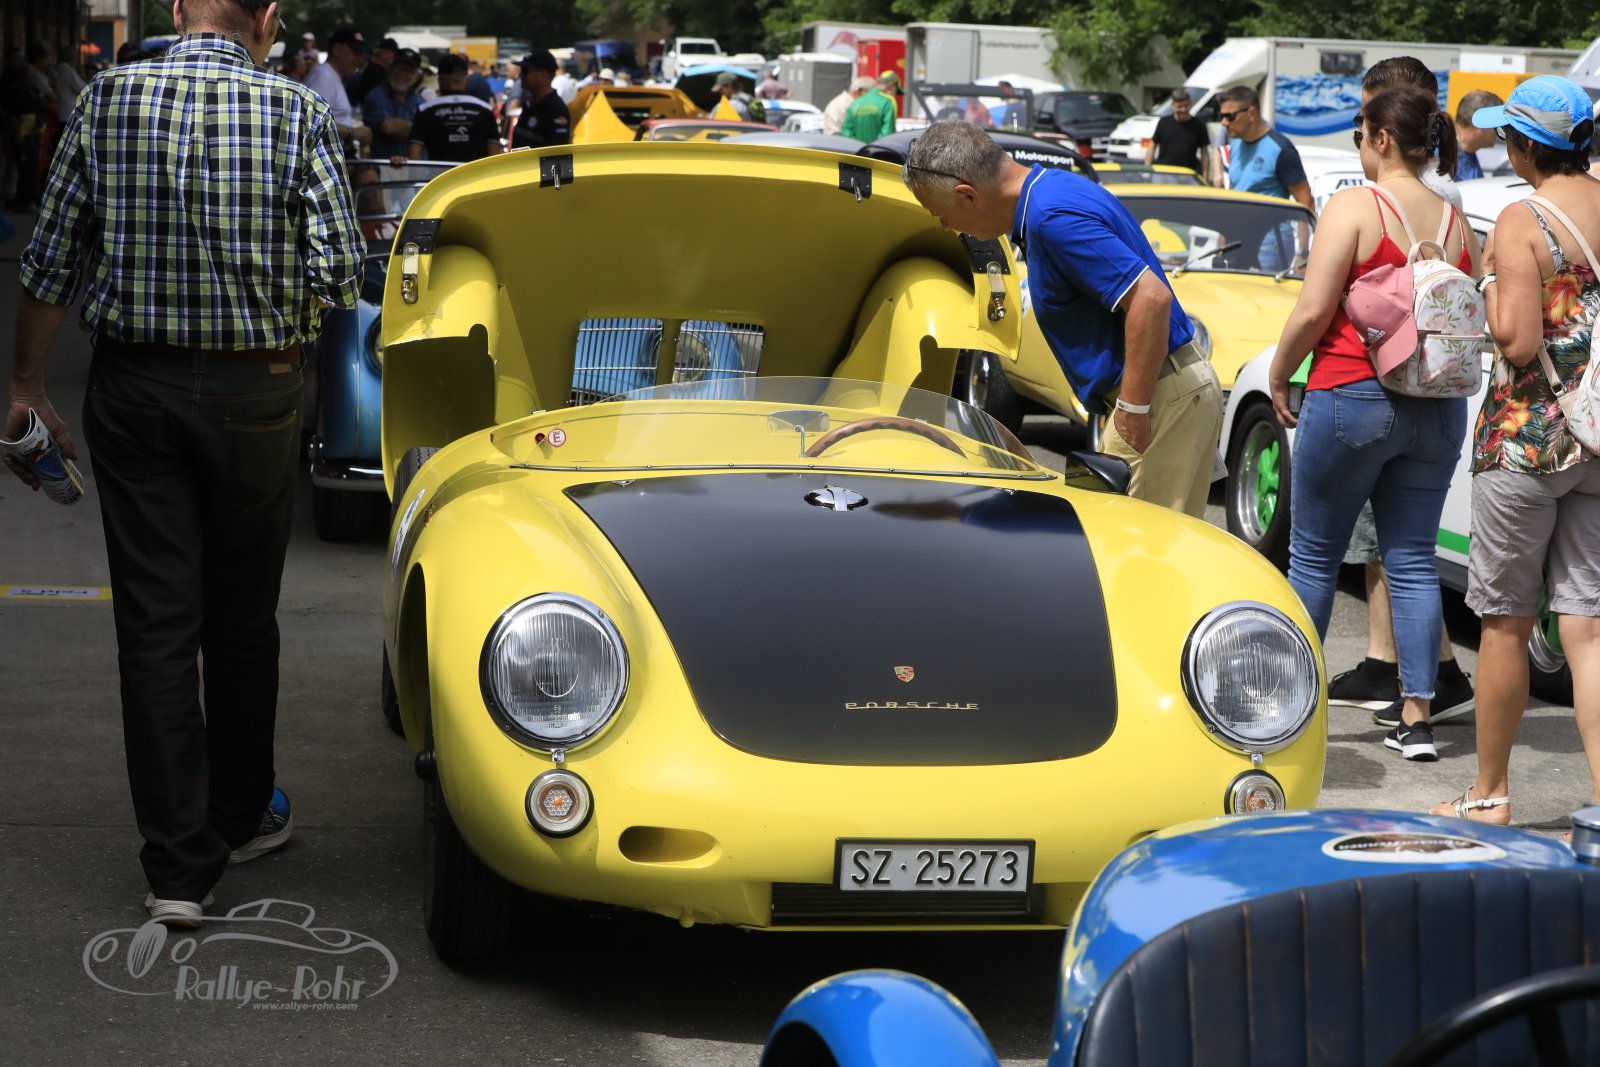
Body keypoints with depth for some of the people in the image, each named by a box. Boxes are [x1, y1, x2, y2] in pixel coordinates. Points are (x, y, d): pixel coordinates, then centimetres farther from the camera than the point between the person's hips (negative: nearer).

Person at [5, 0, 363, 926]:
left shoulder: (107, 101, -3)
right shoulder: (298, 112, -7)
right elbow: (337, 274, -11)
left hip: (134, 388, 1)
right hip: (255, 391, 0)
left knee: (155, 622, 2)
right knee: (242, 619, 16)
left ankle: (180, 864, 0)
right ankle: (241, 817, 31)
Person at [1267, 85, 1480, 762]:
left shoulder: (1354, 207, -11)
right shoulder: (1456, 221, 6)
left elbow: (1313, 310, -14)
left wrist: (1278, 377, -1)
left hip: (1352, 396, -5)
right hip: (1439, 407, 5)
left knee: (1314, 555, 8)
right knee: (1413, 560, 8)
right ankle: (1415, 717, 4)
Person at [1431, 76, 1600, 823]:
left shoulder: (1523, 221, -13)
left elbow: (1518, 341, -19)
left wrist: (1491, 287, -2)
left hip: (1527, 438, -5)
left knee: (1505, 622, 8)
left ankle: (1490, 794, 19)